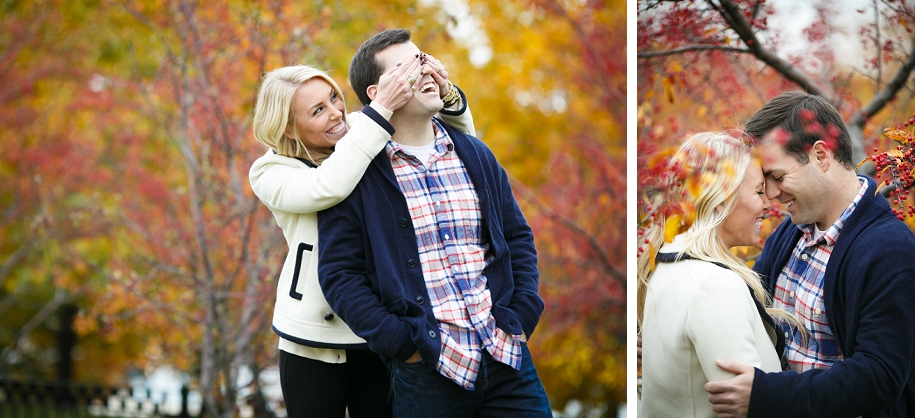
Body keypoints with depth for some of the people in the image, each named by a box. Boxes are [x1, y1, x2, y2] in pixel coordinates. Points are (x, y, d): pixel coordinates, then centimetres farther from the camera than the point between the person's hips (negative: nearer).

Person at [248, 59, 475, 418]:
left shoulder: (363, 134, 0)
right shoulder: (270, 173, -8)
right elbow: (327, 187, -31)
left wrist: (446, 95, -19)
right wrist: (381, 108, -34)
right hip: (314, 345, -2)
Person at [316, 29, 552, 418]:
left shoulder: (475, 155, 13)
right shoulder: (356, 174, -2)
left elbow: (518, 236, 17)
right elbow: (339, 272, -4)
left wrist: (522, 316, 3)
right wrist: (401, 342, -11)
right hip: (428, 368, -4)